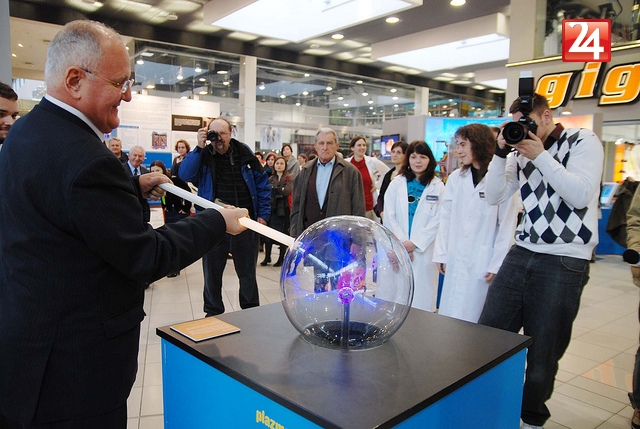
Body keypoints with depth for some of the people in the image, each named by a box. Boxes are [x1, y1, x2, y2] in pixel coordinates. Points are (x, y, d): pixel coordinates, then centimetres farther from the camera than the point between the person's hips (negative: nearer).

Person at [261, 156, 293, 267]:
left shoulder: (289, 178, 2)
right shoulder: (271, 178, 14)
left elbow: (287, 191, -14)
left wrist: (273, 189, -5)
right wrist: (280, 190, -11)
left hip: (283, 209, -4)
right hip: (271, 208, 4)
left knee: (283, 234, 1)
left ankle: (281, 258, 11)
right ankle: (267, 257, 13)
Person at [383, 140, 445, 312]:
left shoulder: (438, 187, 3)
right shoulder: (396, 184, 7)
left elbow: (437, 221, -3)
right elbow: (389, 217, 1)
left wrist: (414, 243, -11)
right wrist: (402, 244, -8)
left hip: (423, 251, -1)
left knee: (422, 299, 0)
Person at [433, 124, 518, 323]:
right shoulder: (455, 178, 6)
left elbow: (507, 226, -8)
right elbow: (445, 218, 7)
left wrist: (497, 264, -9)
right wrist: (441, 254, 3)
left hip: (484, 262, -4)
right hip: (455, 260, 4)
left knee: (476, 319, 4)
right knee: (451, 316, 10)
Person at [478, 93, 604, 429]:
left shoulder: (583, 142, -2)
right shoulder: (522, 154, 12)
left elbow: (581, 195, -15)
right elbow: (494, 196, 5)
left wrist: (540, 155, -15)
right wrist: (501, 152, -4)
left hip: (565, 262, -4)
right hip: (522, 253, 5)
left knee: (542, 353, 7)